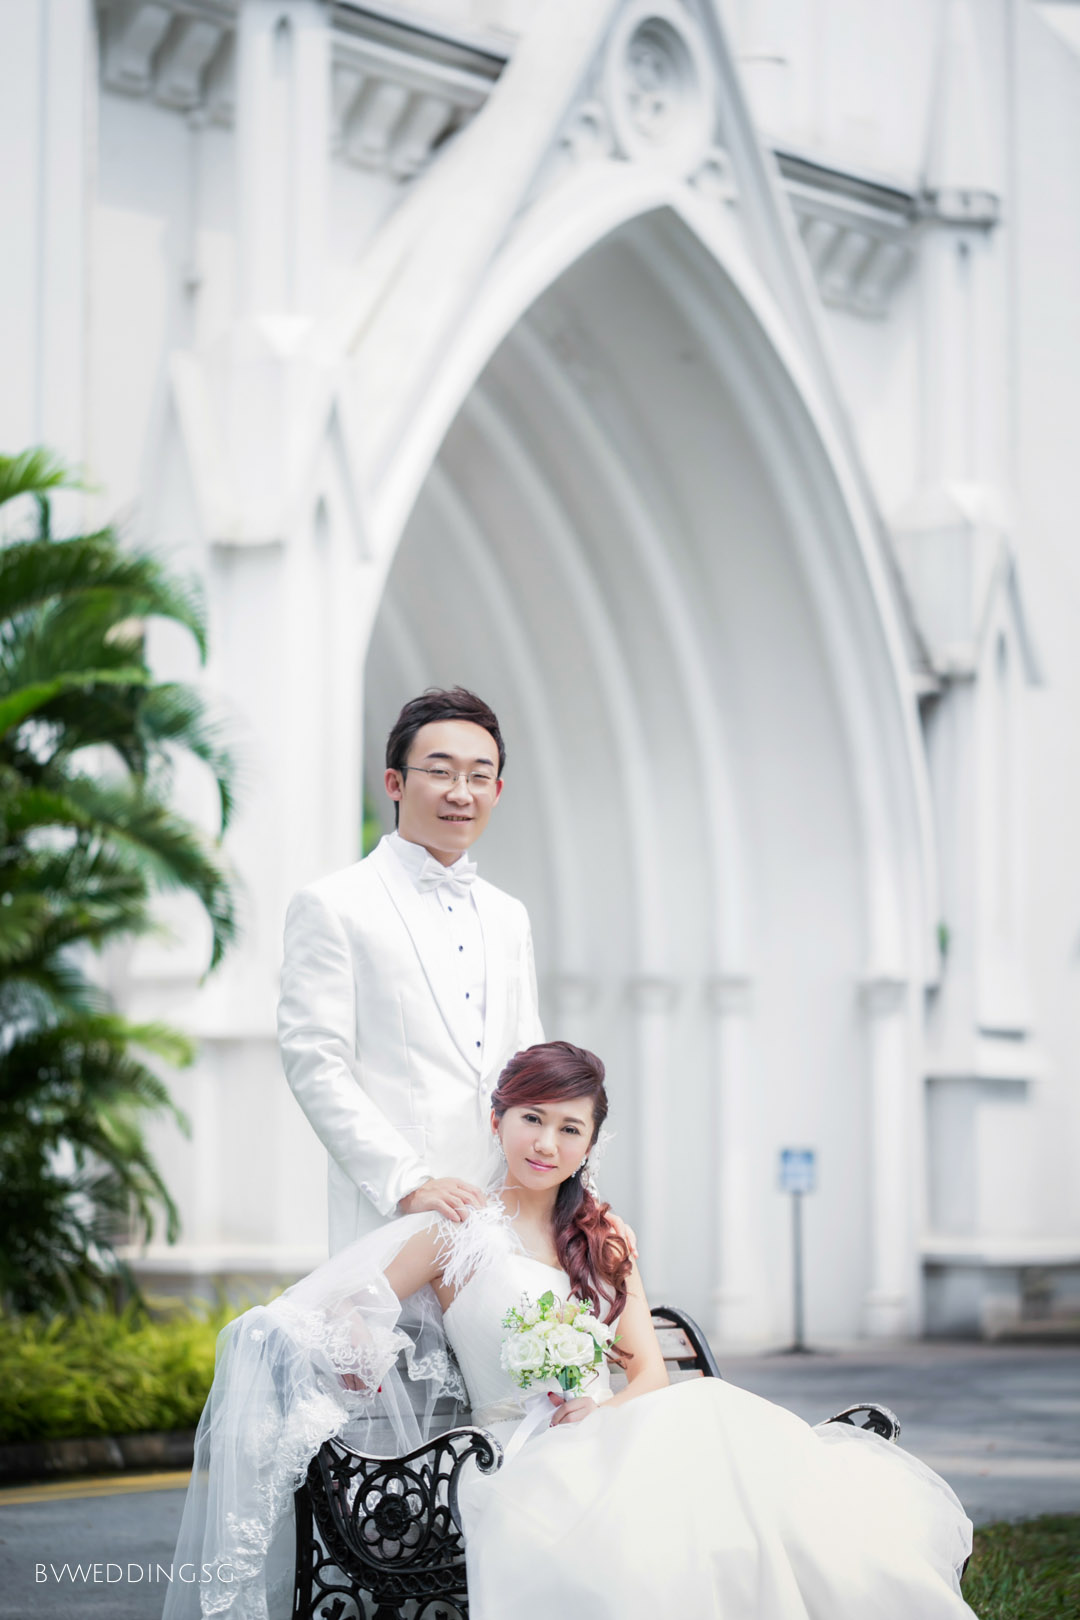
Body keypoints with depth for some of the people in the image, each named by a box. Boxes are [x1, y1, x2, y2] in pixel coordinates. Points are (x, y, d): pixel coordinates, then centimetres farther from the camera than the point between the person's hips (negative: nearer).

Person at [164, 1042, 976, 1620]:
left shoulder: (603, 1240, 19)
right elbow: (335, 1322, 1)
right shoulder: (454, 1232, 3)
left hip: (612, 1445, 5)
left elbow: (651, 1371, 13)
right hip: (522, 1460, -5)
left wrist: (605, 1410, -8)